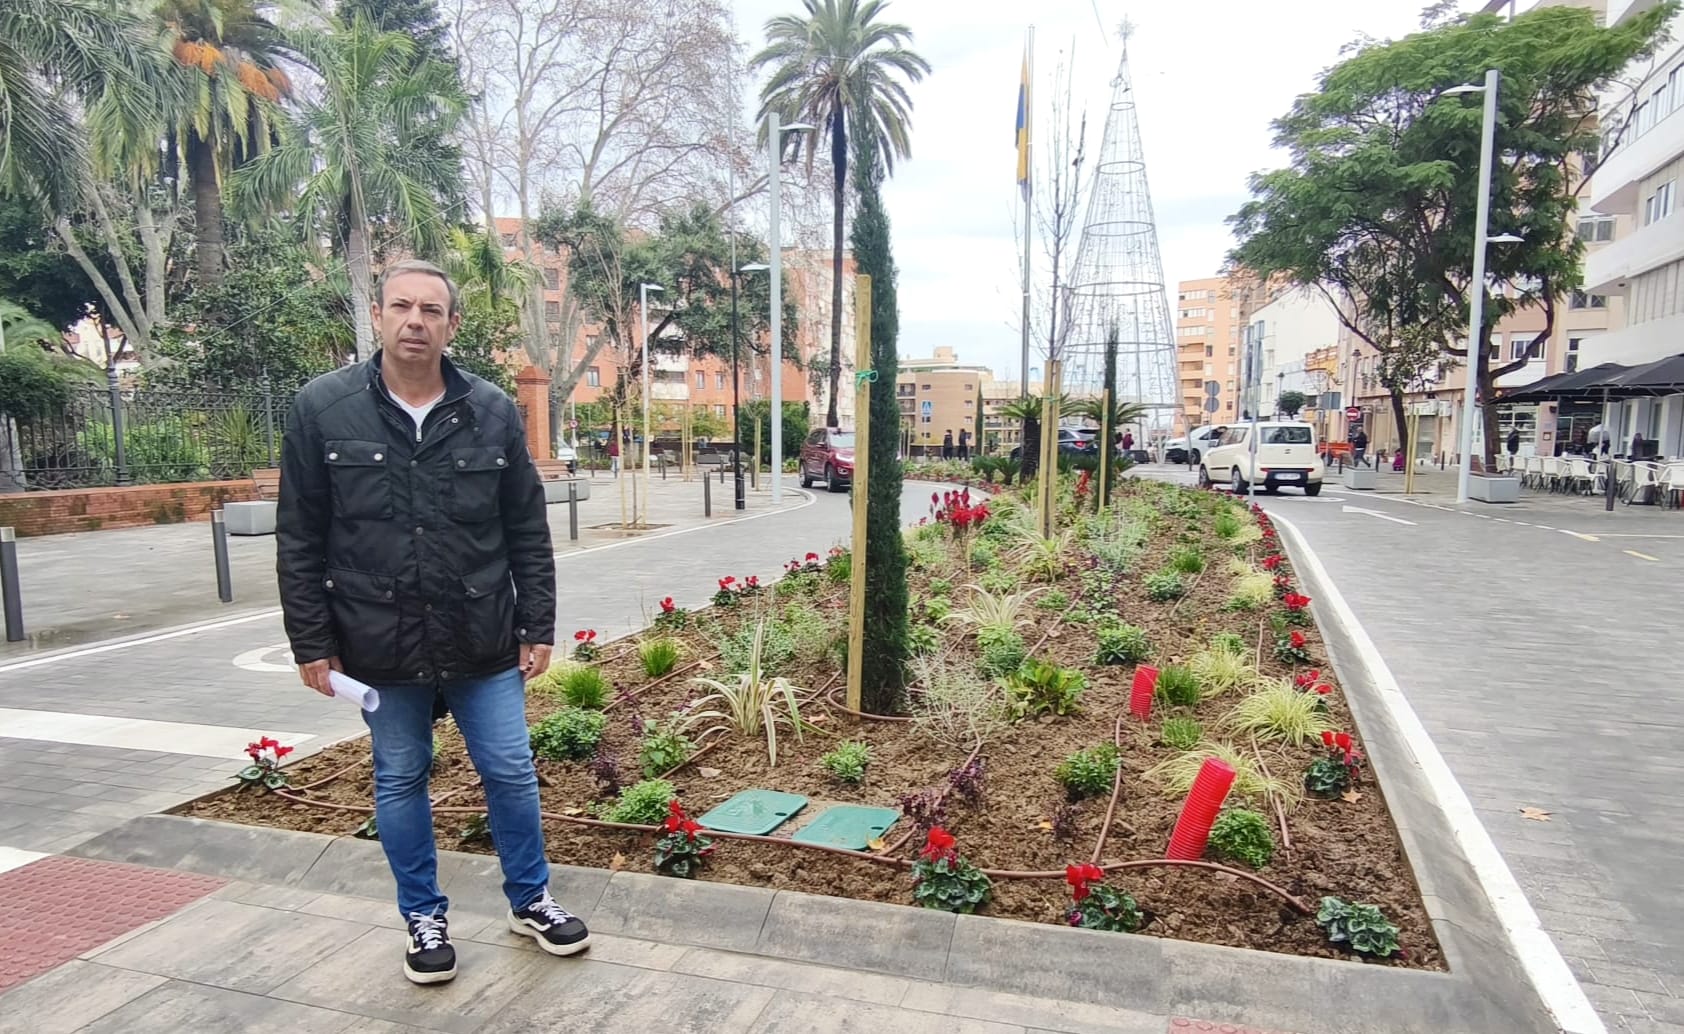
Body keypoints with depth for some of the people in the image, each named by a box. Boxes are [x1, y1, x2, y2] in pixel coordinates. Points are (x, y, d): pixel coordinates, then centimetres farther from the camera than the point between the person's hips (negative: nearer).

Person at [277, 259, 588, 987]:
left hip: (484, 646, 1)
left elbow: (528, 534, 2)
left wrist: (538, 626, 0)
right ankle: (424, 918, 34)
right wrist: (311, 642, -4)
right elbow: (299, 541, -2)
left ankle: (530, 900, 32)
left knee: (511, 772, 9)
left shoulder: (494, 413, -2)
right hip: (379, 649, 0)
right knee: (400, 782, 14)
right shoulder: (322, 408, -5)